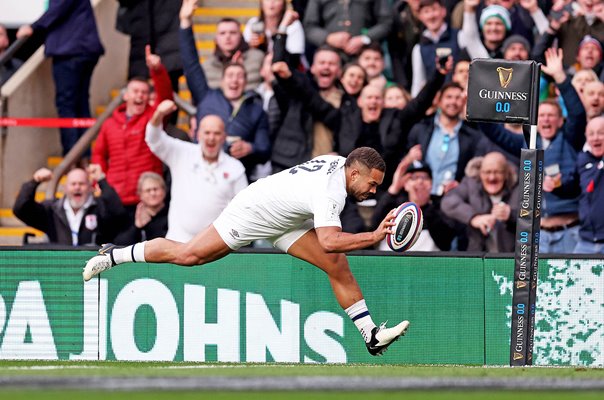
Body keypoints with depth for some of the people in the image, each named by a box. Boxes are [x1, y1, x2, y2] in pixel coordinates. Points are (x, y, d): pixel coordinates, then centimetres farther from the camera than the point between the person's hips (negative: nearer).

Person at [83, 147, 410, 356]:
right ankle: (113, 256, 12)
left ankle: (371, 336, -1)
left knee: (339, 266, -4)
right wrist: (374, 236, -44)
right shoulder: (330, 192, -34)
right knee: (188, 255, -5)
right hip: (253, 212, -9)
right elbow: (328, 241, -45)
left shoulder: (339, 161, -6)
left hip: (285, 221, 9)